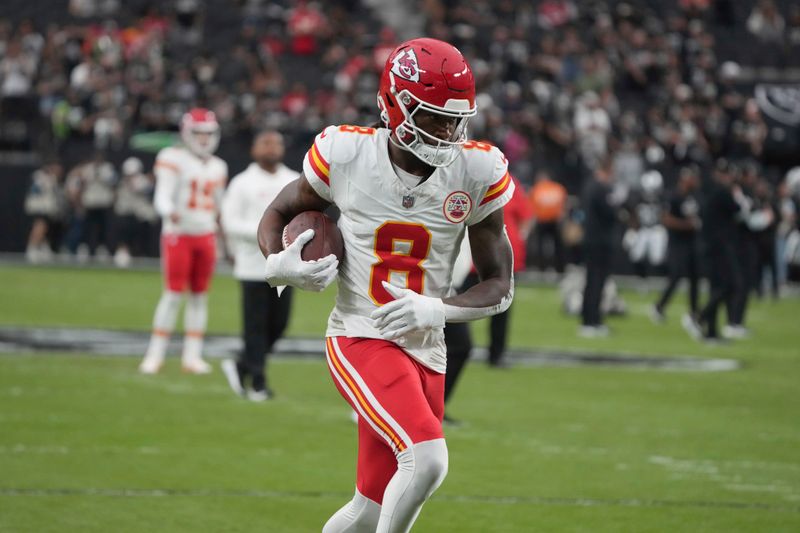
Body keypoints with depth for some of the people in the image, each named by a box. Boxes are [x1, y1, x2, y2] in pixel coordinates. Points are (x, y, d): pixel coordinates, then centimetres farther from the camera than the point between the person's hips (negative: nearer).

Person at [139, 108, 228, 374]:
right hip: (179, 234, -6)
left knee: (199, 295, 6)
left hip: (206, 236, 6)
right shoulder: (174, 160, -7)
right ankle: (155, 354, -2)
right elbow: (162, 196, -16)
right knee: (173, 293, -8)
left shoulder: (217, 167, 12)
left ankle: (192, 355, 11)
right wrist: (170, 212, -38)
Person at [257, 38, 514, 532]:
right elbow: (279, 213, 10)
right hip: (360, 338, -4)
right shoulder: (347, 154, -8)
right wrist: (278, 264, -13)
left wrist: (438, 309, -17)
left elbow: (500, 287, 1)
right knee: (427, 460, -26)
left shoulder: (476, 172, -5)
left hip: (425, 350, 4)